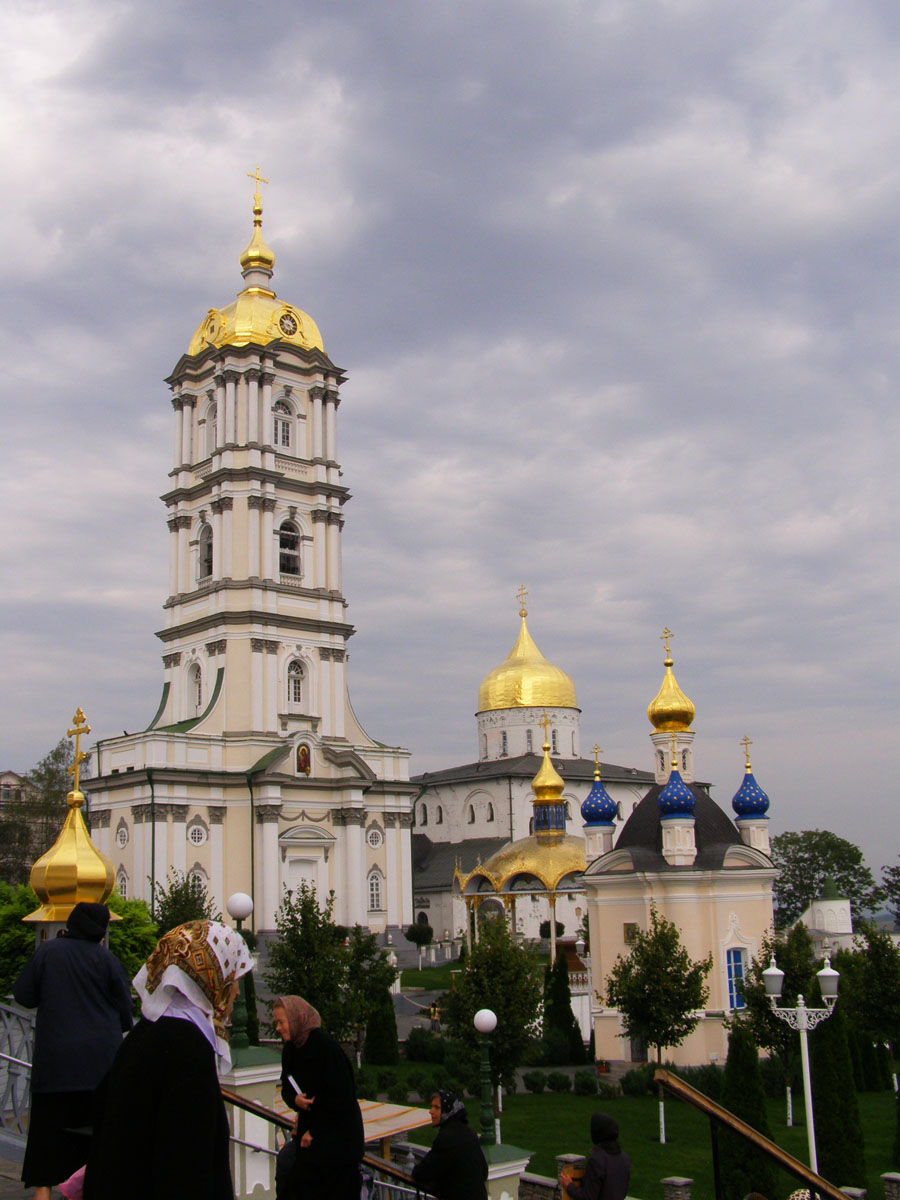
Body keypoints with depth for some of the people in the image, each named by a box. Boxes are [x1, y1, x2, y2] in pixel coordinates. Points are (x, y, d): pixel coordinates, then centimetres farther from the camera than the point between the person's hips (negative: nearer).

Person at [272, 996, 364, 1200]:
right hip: (310, 1129, 7)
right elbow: (286, 1087, 10)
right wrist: (295, 1100, -14)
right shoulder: (290, 1049, 4)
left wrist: (314, 1131, -14)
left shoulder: (326, 1046, -19)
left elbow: (340, 1095, -19)